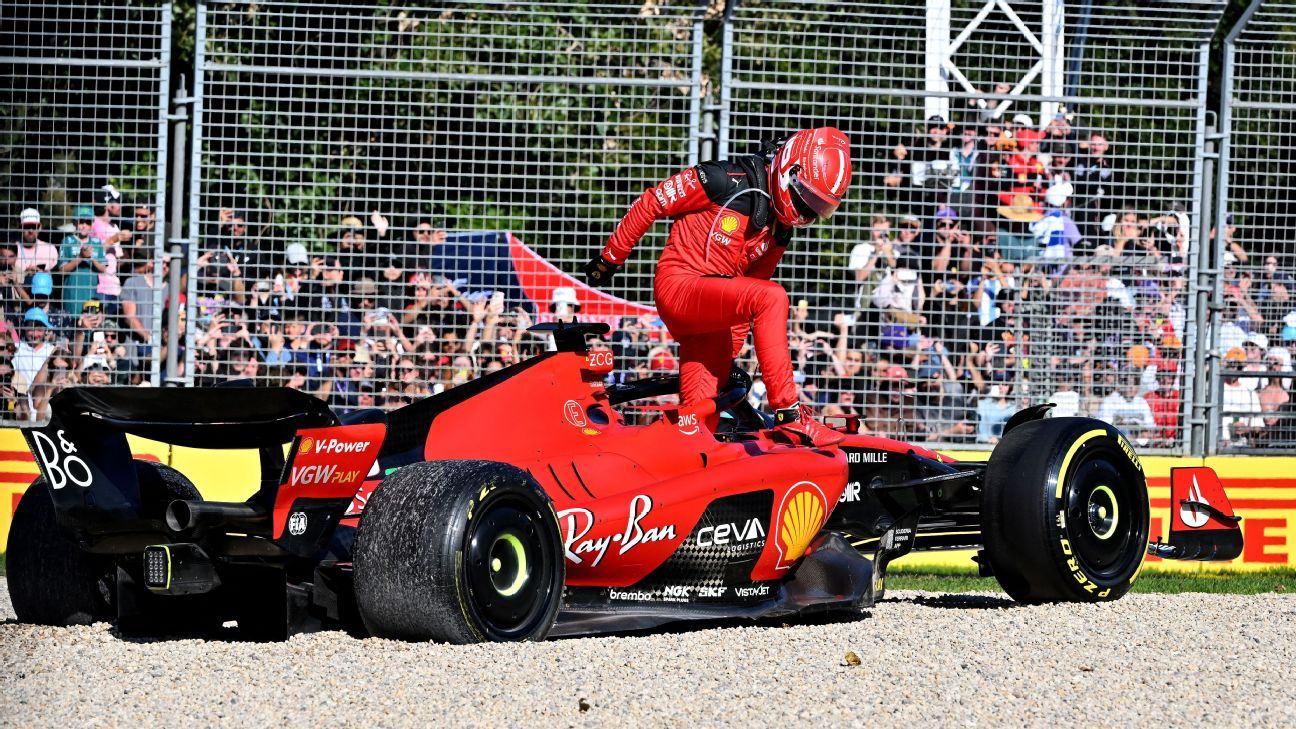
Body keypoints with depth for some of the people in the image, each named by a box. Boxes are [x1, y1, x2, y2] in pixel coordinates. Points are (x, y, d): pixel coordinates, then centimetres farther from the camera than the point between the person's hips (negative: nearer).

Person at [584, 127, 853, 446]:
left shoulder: (779, 230, 13)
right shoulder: (731, 180, -10)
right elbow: (652, 202, -5)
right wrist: (611, 256, 1)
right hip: (678, 285, -8)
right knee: (771, 298, -29)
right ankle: (789, 417, -32)